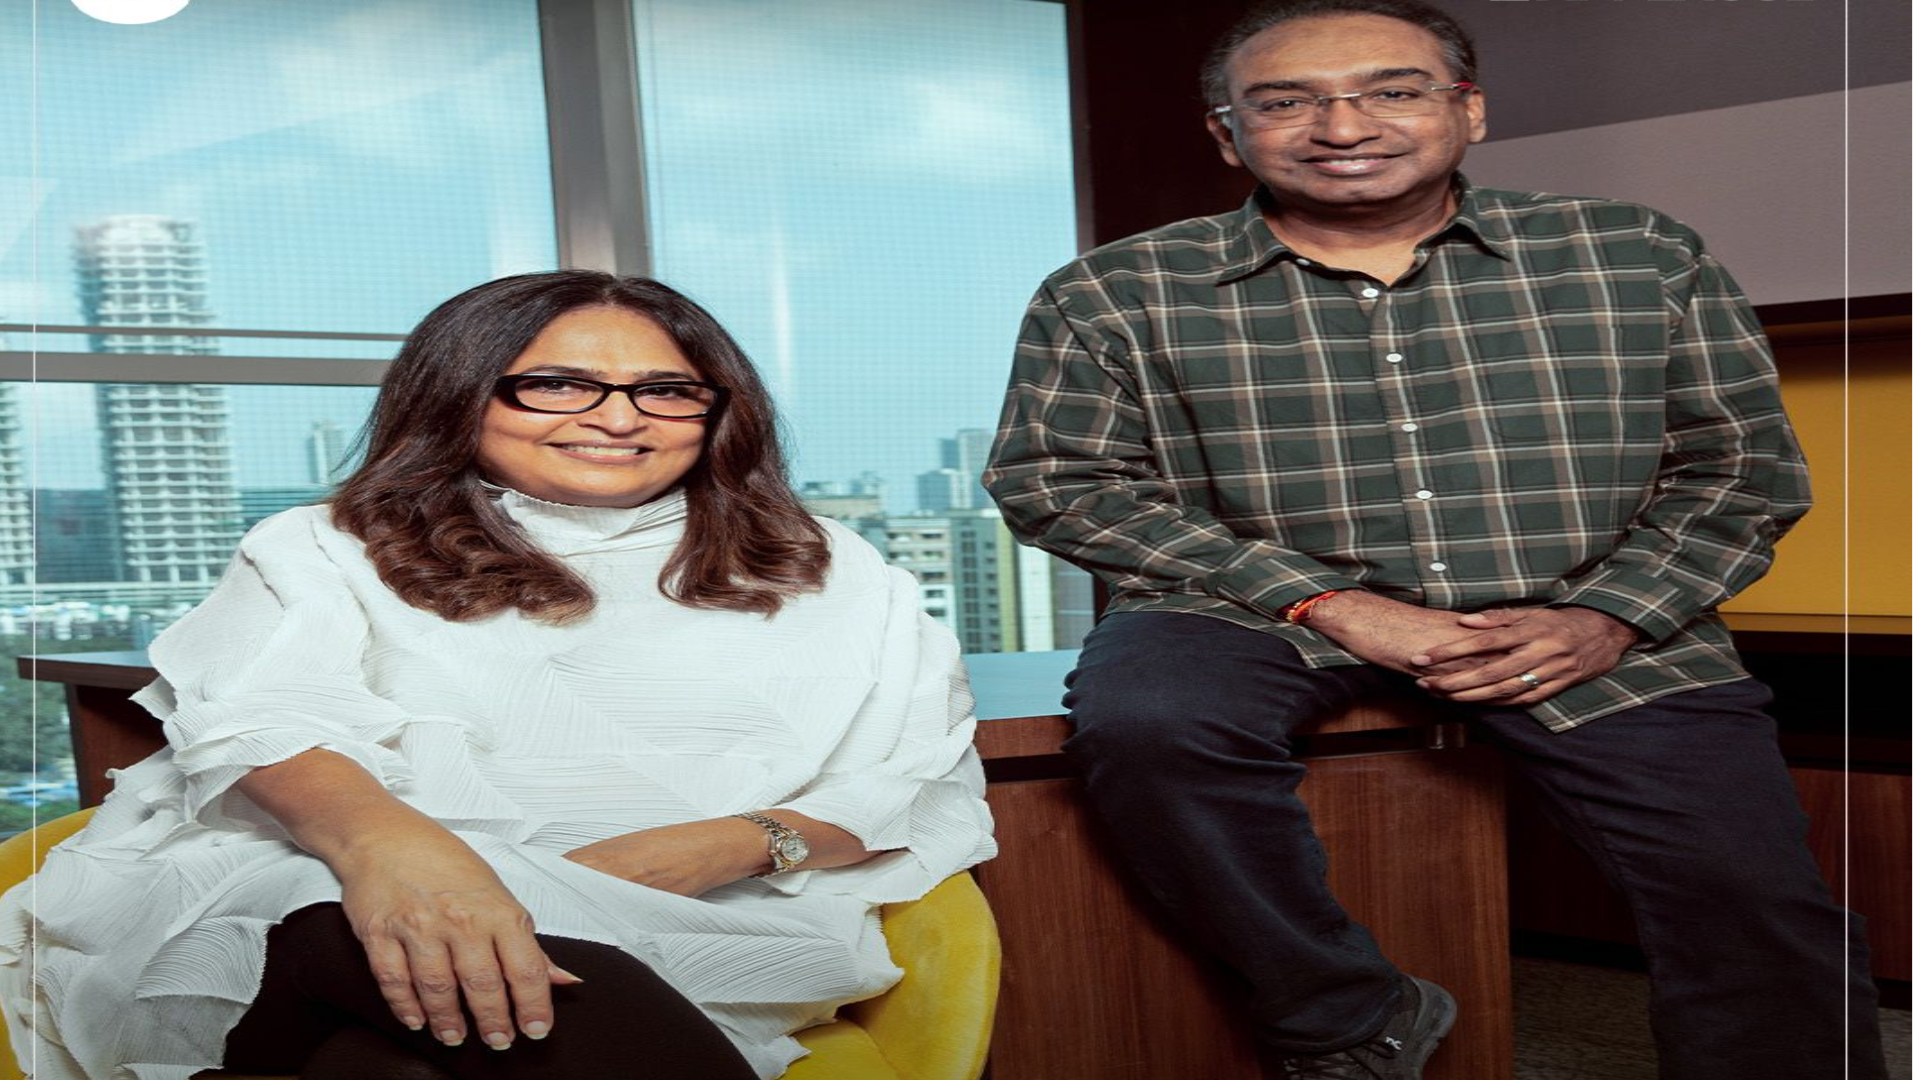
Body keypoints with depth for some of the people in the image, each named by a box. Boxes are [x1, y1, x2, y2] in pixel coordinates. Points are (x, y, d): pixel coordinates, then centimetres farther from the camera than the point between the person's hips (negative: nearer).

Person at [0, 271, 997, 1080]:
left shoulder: (828, 574, 18)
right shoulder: (326, 554, 17)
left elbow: (927, 791, 9)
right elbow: (263, 721, -4)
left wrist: (735, 843, -13)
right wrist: (386, 838, -29)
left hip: (682, 938, 0)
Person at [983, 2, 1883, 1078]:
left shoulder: (1641, 257, 3)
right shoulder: (1115, 295, -2)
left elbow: (1741, 461, 8)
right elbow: (1057, 479, -5)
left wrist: (1609, 619, -10)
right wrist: (1321, 600, -12)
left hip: (1581, 620, 2)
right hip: (1265, 613, -1)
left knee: (1752, 896, -12)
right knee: (1144, 717, -30)